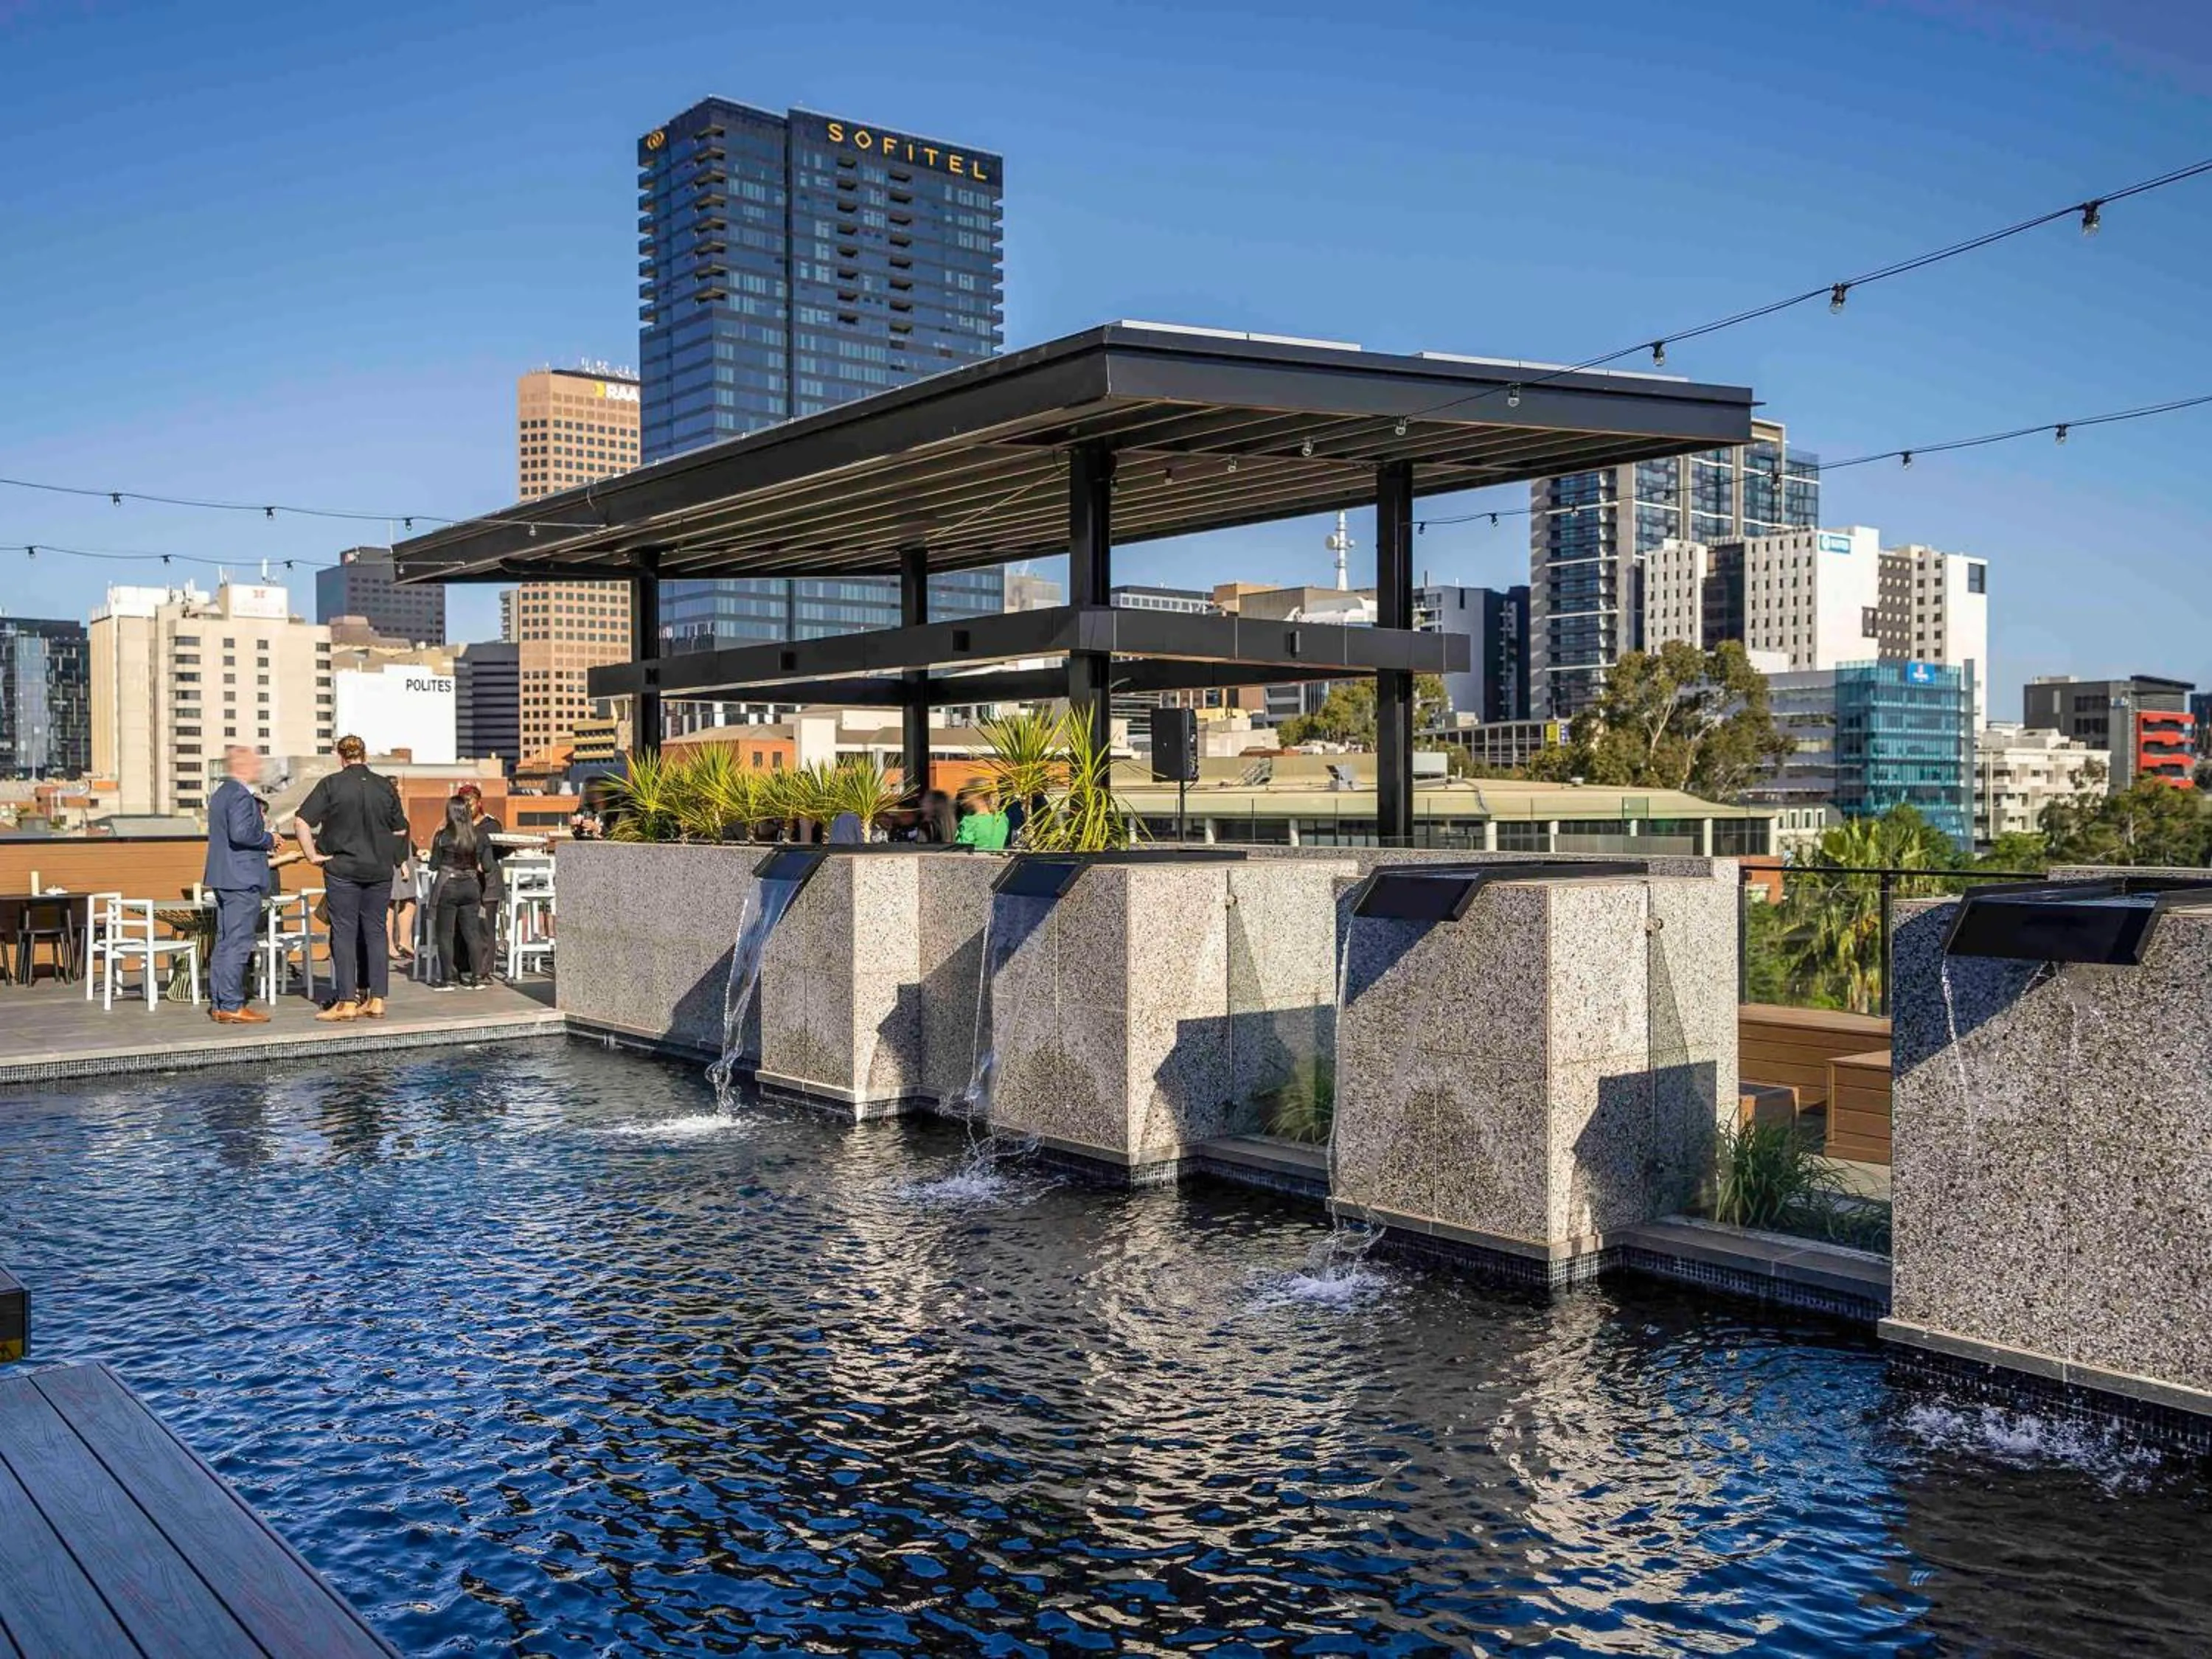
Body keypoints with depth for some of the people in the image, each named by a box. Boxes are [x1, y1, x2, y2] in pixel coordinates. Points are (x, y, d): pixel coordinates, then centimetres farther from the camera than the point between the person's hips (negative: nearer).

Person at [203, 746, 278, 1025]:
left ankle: (218, 1002, 18)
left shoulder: (220, 794, 16)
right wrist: (268, 839, -12)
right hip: (242, 878, -10)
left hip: (224, 878, 11)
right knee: (238, 943, -7)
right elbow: (241, 833, -26)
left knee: (225, 942, 14)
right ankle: (231, 1005, -6)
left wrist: (259, 827, 16)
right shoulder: (241, 796, -15)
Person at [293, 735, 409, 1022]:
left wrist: (312, 855, -4)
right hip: (380, 870, 3)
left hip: (342, 869, -3)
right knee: (375, 932, 8)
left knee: (344, 933, 2)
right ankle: (376, 1000, 9)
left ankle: (347, 1002, 2)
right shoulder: (385, 787, 3)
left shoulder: (331, 784, -5)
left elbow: (302, 821, -12)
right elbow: (400, 829, 10)